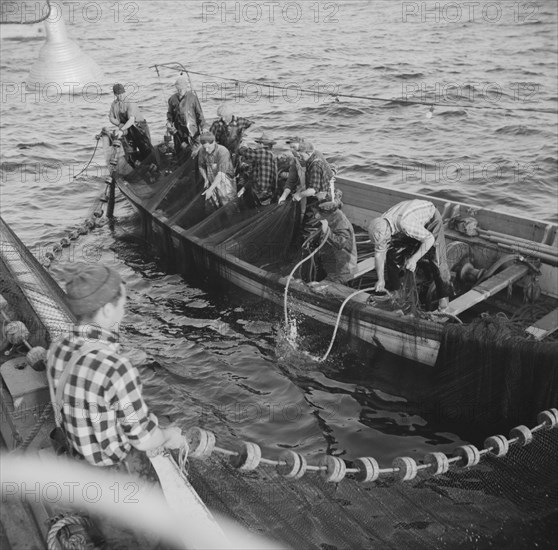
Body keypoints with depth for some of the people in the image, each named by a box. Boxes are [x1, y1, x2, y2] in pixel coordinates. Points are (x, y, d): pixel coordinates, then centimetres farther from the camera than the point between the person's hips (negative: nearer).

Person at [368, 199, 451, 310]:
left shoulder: (405, 223, -46)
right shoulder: (380, 225, -24)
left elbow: (430, 239, -33)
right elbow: (379, 252, -13)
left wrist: (414, 259, -36)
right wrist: (380, 279, -11)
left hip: (430, 217, -6)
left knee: (437, 258, -15)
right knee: (390, 252, -2)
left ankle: (443, 295, 4)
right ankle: (393, 287, 16)